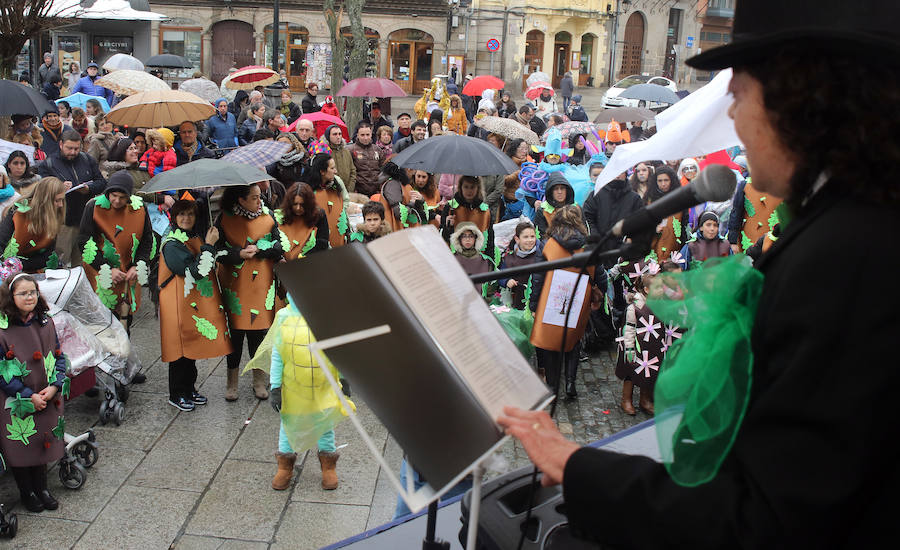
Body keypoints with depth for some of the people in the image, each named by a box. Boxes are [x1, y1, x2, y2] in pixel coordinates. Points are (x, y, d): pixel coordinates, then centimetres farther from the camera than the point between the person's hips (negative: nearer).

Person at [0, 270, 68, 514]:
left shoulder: (46, 322, 0)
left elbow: (59, 356, 5)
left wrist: (54, 386, -10)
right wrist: (28, 396, -17)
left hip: (46, 399, 4)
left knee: (42, 443, 16)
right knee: (20, 447, 9)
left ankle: (42, 488, 35)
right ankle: (26, 492, 30)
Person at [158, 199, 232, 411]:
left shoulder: (196, 239, 12)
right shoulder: (172, 244, -14)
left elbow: (208, 268, 22)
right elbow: (196, 271, -24)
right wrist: (208, 246, -21)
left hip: (196, 302, 8)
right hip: (179, 302, -8)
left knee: (192, 345, 15)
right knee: (181, 348, 0)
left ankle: (189, 389, 27)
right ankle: (176, 395, 12)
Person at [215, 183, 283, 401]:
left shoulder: (267, 217, 3)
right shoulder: (224, 219, -1)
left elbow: (279, 247, -1)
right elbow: (218, 250, -5)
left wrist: (258, 250, -15)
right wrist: (239, 254, -19)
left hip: (260, 285, 1)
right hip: (234, 284, -1)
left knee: (259, 330, 3)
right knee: (234, 330, 3)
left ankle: (259, 380, 18)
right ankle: (232, 381, 19)